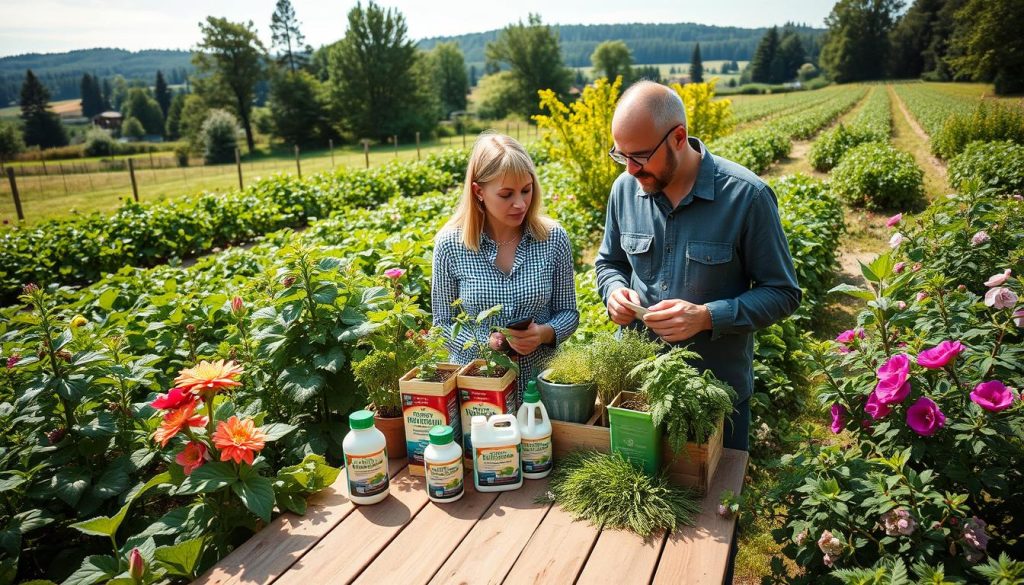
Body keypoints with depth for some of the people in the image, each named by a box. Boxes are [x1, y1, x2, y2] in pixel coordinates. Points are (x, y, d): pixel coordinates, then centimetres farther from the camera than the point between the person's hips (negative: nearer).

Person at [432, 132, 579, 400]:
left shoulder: (553, 238, -4)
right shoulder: (450, 243, -6)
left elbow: (568, 312, 5)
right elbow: (443, 323, 2)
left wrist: (544, 333, -14)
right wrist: (486, 343, -14)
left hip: (540, 382, 1)